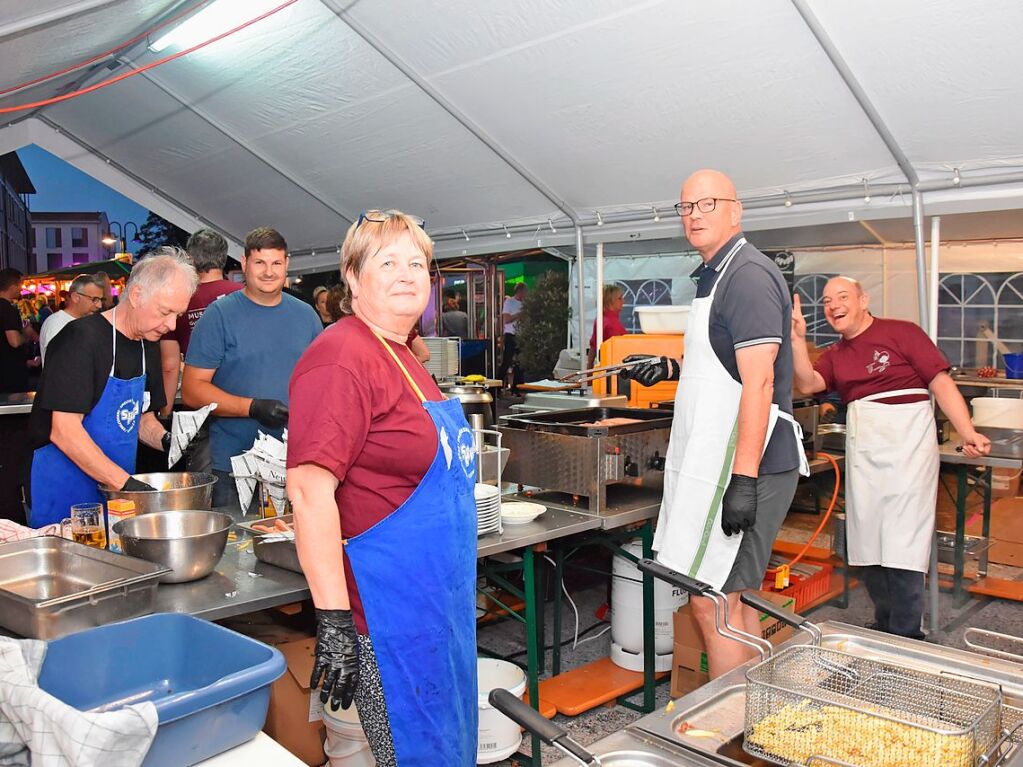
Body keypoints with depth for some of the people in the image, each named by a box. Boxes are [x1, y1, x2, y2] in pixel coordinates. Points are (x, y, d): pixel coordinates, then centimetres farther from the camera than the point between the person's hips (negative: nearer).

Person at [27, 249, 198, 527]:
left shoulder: (148, 344, 7)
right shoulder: (82, 339, -16)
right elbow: (64, 431, -22)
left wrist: (166, 440, -4)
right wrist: (127, 483, -25)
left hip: (120, 486, 7)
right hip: (67, 492, -7)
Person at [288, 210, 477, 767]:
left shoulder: (403, 358, 11)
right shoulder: (342, 356, -18)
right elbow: (309, 490, -25)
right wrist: (333, 621, -28)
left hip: (438, 599, 10)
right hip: (388, 611, -10)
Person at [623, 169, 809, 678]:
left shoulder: (747, 274, -13)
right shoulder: (717, 275, 19)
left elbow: (758, 381, -21)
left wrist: (743, 479, -25)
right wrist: (673, 369, 16)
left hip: (743, 462, -10)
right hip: (714, 461, 10)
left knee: (711, 602, -7)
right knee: (735, 598, 16)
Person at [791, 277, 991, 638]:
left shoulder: (901, 333, 0)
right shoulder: (835, 355, 15)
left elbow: (940, 381, -6)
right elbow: (808, 383, -3)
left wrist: (967, 432, -16)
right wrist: (797, 338, -13)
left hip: (906, 439, -6)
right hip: (862, 446, 6)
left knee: (902, 543, -7)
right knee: (868, 541, 8)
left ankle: (906, 636, 5)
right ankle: (884, 625, 24)